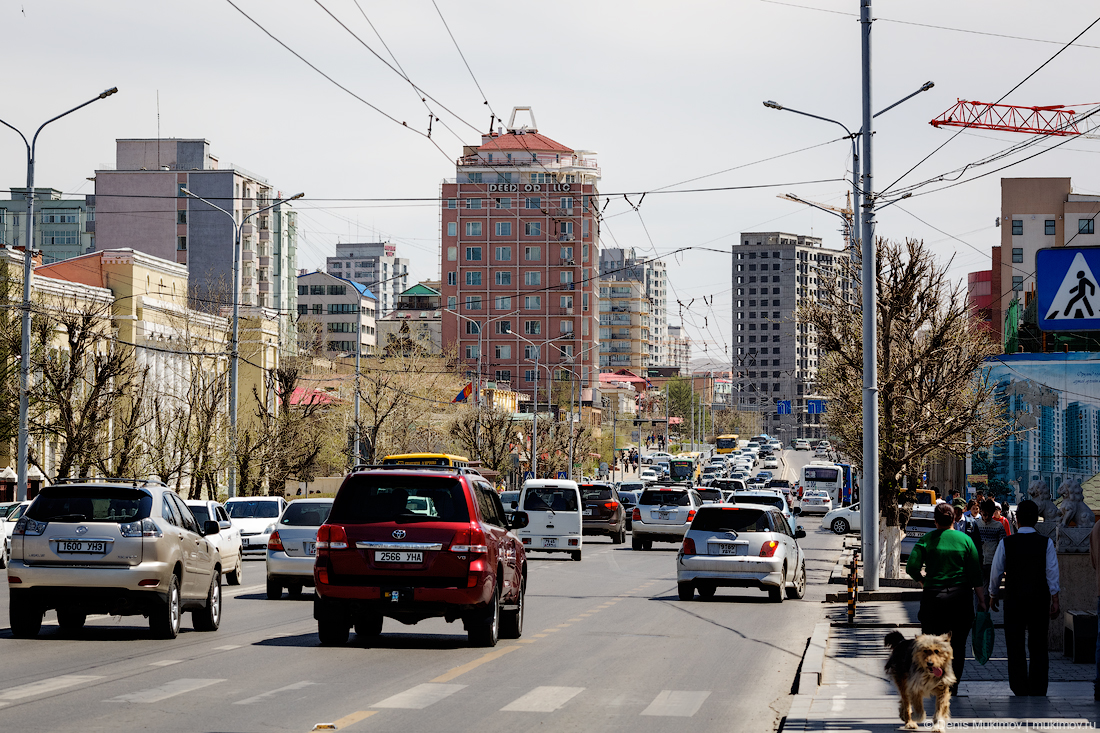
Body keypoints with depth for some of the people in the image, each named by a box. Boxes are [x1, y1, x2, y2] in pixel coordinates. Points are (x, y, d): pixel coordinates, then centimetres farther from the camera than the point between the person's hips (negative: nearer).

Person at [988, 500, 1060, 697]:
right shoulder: (1046, 543, -4)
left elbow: (996, 571, 2)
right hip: (1040, 599, 1)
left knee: (1015, 646, 6)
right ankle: (1038, 690, 6)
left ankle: (1020, 690, 5)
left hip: (1014, 599, -1)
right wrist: (1055, 599, -2)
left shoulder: (1006, 543, -4)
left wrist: (993, 595, 16)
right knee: (1038, 647, 7)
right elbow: (1052, 573, -6)